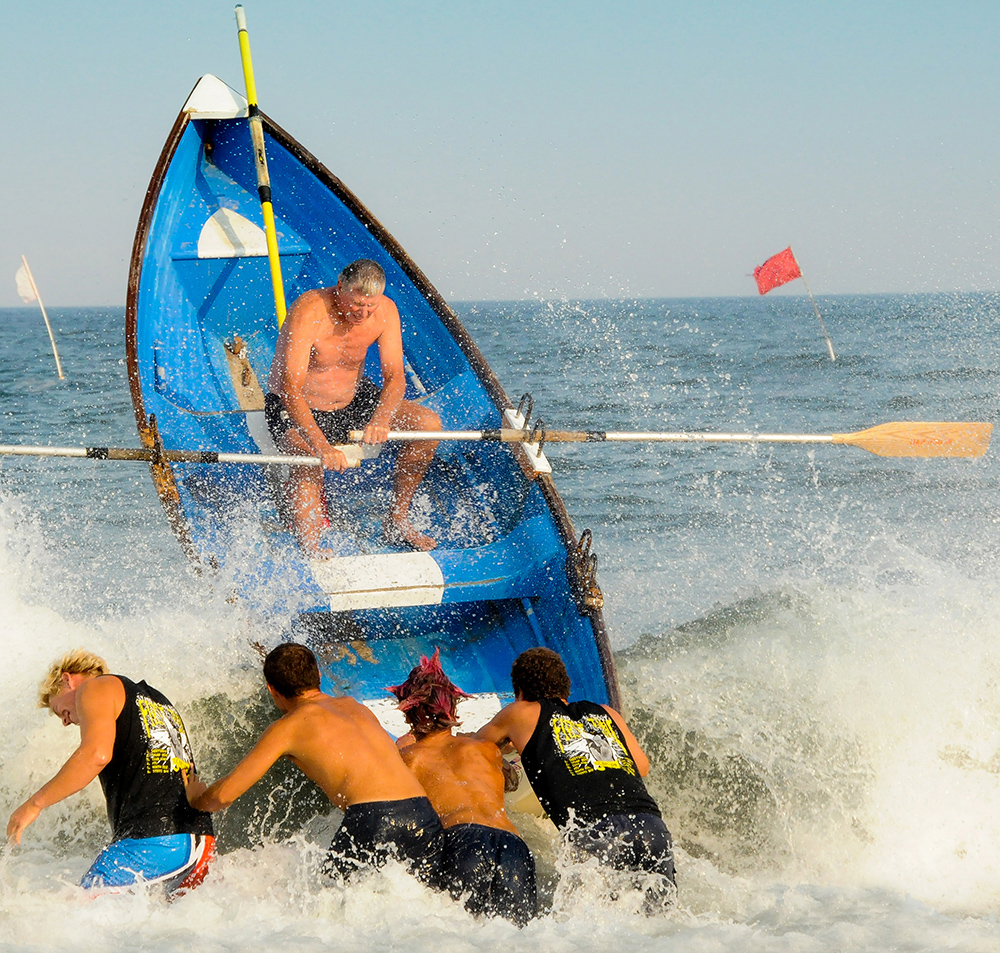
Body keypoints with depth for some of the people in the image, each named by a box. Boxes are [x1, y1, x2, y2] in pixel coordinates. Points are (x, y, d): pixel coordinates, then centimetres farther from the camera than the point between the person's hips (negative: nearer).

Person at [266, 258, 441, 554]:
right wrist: (321, 445, -51)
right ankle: (308, 550, -32)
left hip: (353, 400, 6)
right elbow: (290, 389, -37)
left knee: (429, 424, -9)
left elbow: (395, 376, -15)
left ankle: (397, 520, 1)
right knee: (310, 462, -37)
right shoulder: (308, 313, -31)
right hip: (295, 409, -6)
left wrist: (381, 419, -38)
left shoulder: (385, 311, -14)